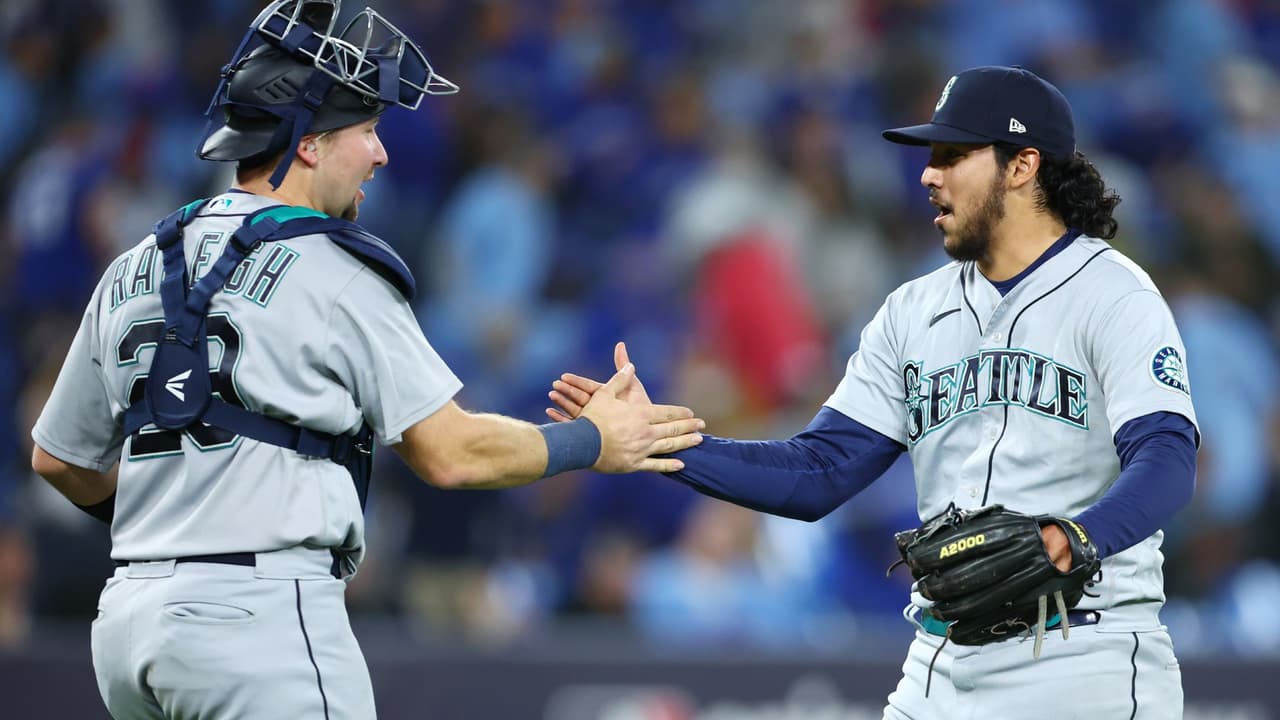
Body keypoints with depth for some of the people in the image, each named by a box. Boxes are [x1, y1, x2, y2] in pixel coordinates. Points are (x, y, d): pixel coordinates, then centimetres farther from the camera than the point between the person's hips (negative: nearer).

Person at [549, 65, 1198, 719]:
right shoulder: (914, 311, 15)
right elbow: (818, 474, 10)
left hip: (1083, 667, -6)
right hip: (941, 667, 6)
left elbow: (1166, 460, -19)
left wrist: (1072, 543, -39)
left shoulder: (1114, 295, -5)